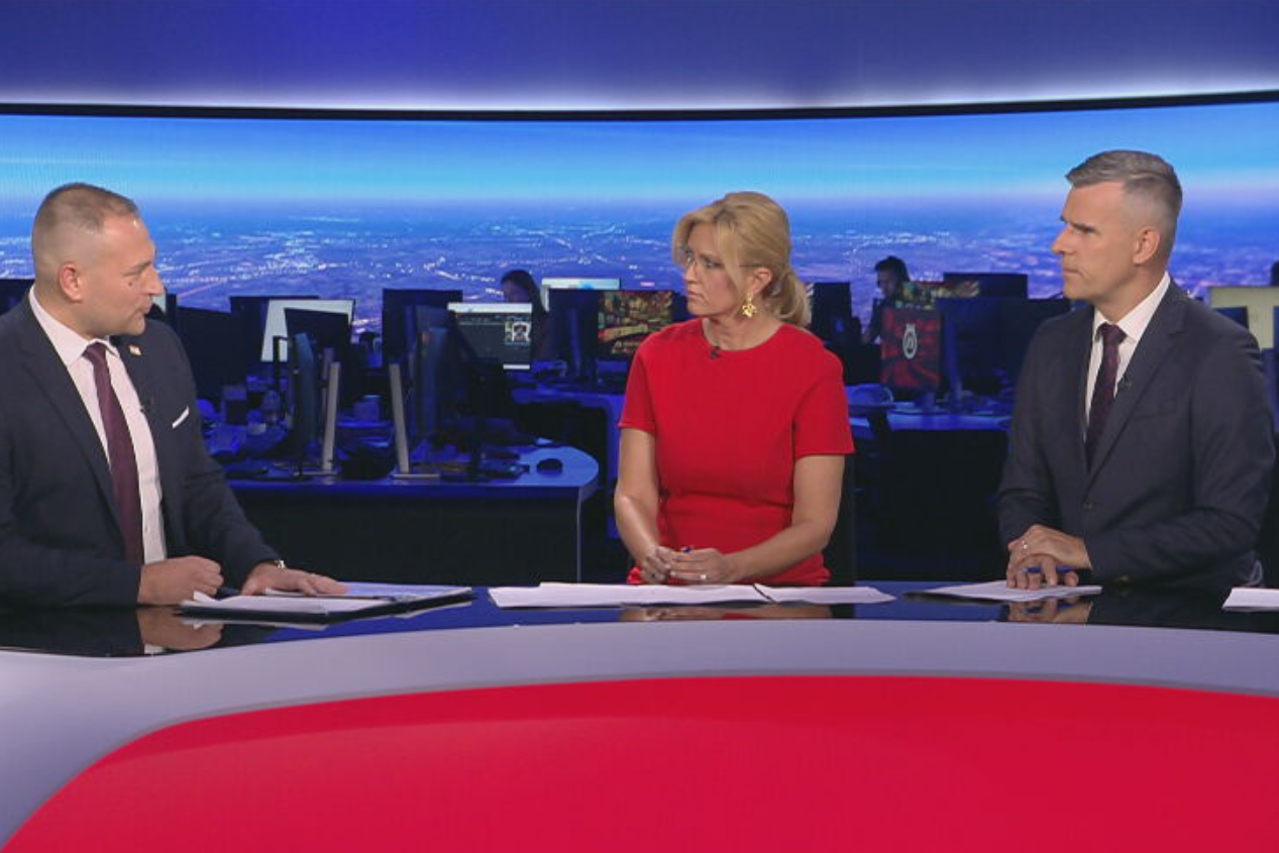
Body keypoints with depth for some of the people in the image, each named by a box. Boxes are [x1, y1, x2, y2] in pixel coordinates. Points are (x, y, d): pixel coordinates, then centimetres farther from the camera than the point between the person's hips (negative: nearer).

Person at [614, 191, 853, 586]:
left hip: (778, 585, -2)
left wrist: (731, 567, -24)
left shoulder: (814, 368, -6)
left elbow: (814, 524, -8)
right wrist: (653, 557, -19)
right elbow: (632, 495, 1)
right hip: (669, 588, 2)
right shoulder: (658, 355, 4)